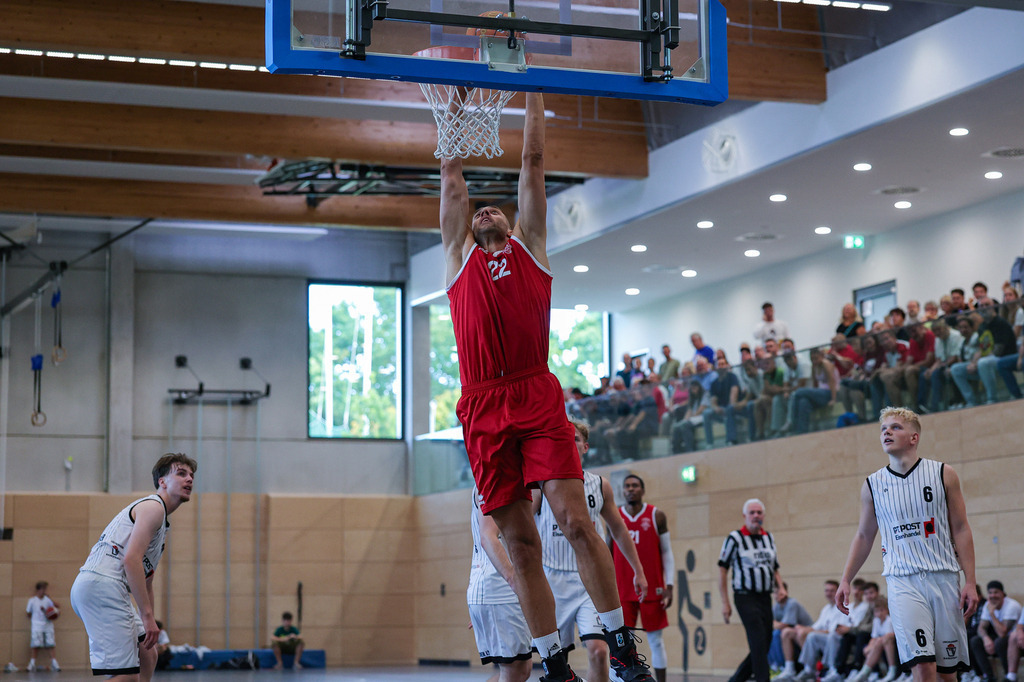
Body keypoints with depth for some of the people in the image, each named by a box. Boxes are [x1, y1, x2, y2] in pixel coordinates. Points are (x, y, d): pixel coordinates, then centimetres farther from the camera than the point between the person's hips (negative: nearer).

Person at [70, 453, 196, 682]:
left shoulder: (162, 524, 28)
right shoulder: (153, 507, -4)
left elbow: (146, 579, 33)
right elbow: (131, 560, -17)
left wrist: (149, 627, 29)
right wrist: (147, 616, -19)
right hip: (102, 585, -11)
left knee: (147, 656, 19)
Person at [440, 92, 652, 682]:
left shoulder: (529, 246, 19)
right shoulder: (460, 254, 21)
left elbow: (533, 162, 19)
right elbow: (452, 172, 22)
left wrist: (533, 94, 22)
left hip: (538, 399, -1)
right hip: (484, 408, 2)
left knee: (575, 520, -12)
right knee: (520, 543, 2)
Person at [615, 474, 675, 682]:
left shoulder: (656, 516, 1)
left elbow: (667, 553, 3)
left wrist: (669, 586, -6)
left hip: (652, 589, -1)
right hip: (623, 591, 1)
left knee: (656, 640, 4)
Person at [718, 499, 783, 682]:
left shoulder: (769, 538, 13)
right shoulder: (735, 538, -6)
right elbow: (722, 570, -5)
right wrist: (725, 603, -9)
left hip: (765, 597, 7)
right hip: (745, 597, -7)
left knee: (763, 646, 7)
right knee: (759, 643, -17)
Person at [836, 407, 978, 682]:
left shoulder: (943, 474, 3)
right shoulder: (873, 485, 6)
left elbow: (961, 530, 4)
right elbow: (864, 536, 16)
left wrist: (970, 582, -3)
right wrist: (845, 581, 9)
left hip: (944, 578, 1)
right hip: (903, 582, -1)